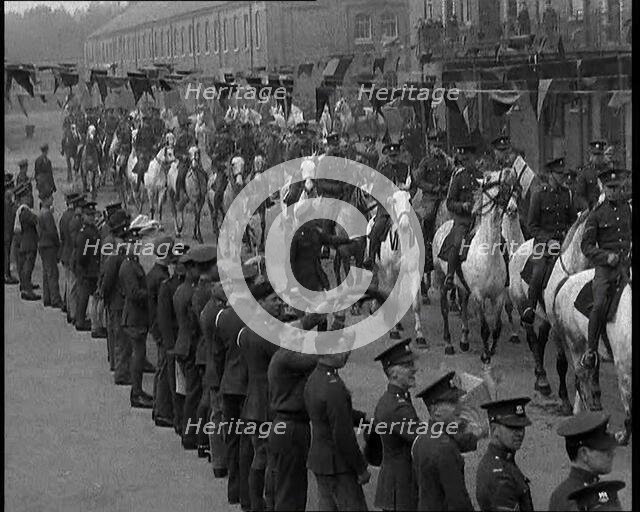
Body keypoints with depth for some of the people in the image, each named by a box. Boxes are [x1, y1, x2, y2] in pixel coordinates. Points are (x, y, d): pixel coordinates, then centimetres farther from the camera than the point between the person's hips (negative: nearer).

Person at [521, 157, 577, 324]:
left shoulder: (567, 193, 11)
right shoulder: (539, 195, -3)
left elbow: (572, 219, 21)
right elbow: (532, 224, -2)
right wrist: (548, 239, -11)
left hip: (563, 239, 3)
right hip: (543, 239, -3)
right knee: (538, 275, -13)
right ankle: (530, 307, -1)